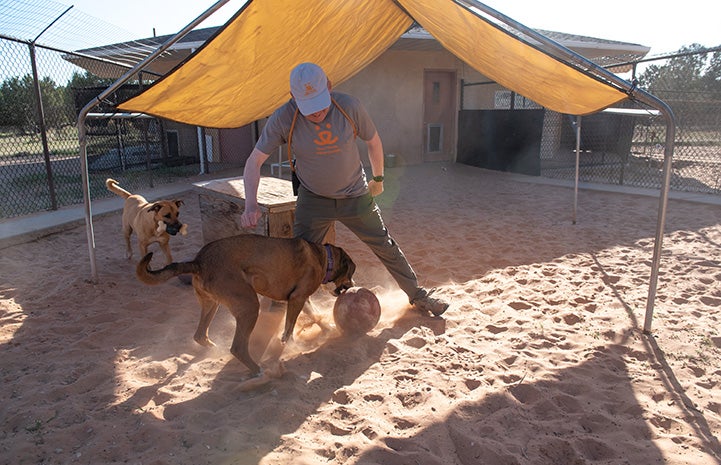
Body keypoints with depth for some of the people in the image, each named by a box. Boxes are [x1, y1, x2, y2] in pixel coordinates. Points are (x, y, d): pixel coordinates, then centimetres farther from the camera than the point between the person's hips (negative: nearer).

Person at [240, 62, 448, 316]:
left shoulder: (349, 106, -20)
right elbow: (253, 162, -16)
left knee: (386, 247, 12)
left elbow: (373, 141, -2)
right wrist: (251, 205, -29)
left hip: (355, 196, 1)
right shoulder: (283, 119, -21)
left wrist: (378, 179, 10)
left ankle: (418, 295, 32)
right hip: (313, 199, 0)